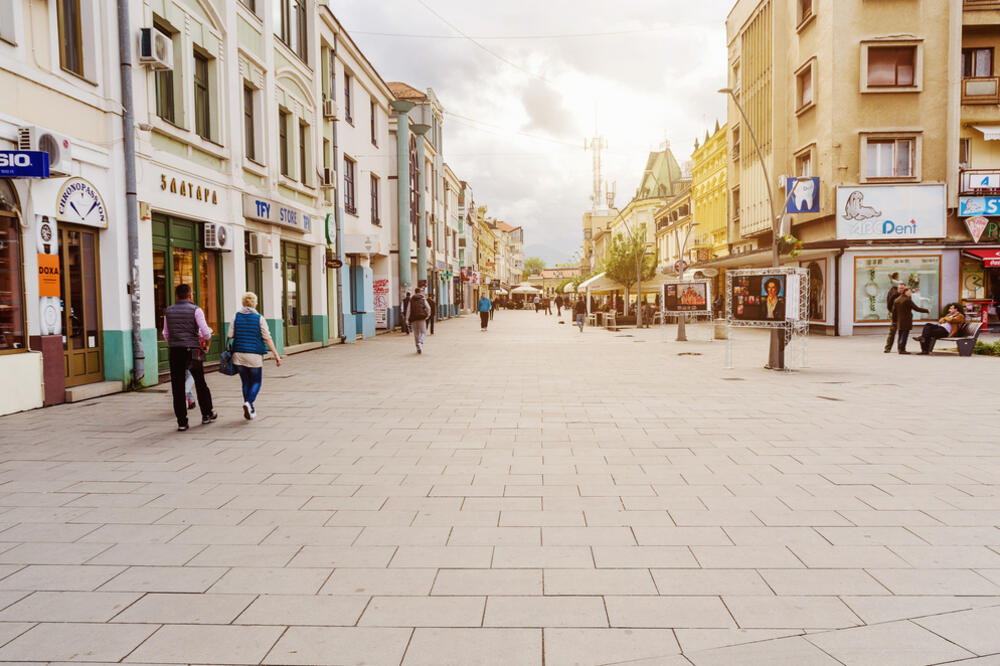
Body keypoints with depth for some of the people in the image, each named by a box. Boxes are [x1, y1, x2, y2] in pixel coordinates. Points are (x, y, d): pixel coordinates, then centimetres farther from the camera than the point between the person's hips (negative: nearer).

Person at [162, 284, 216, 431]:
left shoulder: (169, 311, 8)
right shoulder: (195, 310, -4)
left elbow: (166, 334, 14)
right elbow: (206, 332, -11)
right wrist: (206, 344, 8)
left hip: (174, 352, 3)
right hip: (192, 351, -3)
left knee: (177, 388, 4)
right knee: (200, 383, 14)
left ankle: (182, 422, 4)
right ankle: (207, 414, 25)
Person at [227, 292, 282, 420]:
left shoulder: (236, 317, 3)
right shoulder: (259, 318, -4)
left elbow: (230, 336, 1)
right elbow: (267, 339, -7)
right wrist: (276, 355, -4)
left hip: (239, 354, 3)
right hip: (255, 355, -3)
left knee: (246, 382, 13)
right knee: (256, 382, 10)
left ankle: (250, 410, 12)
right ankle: (249, 402, -16)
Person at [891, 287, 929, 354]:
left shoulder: (896, 300, 10)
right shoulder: (907, 300, -12)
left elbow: (894, 311, 13)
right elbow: (917, 308, -10)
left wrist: (895, 320, 20)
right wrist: (927, 310, 1)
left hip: (899, 322, 8)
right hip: (906, 322, -8)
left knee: (901, 335, 13)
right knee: (904, 335, -5)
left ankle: (901, 349, 16)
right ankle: (902, 349, -7)